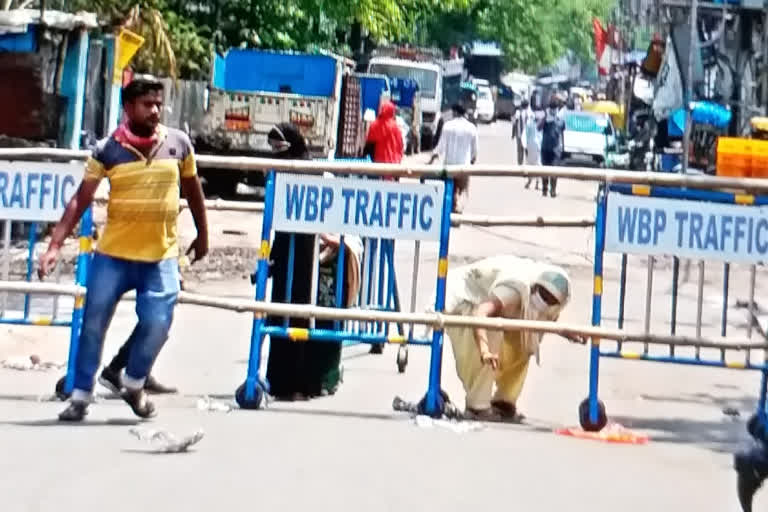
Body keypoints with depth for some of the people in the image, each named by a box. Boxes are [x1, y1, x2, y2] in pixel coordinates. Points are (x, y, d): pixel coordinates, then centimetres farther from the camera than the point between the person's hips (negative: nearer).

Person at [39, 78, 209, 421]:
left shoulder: (178, 143, -2)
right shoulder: (107, 150, -7)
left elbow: (193, 190, 13)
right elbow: (80, 200, -7)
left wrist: (202, 235, 19)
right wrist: (55, 245, -14)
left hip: (161, 257, 1)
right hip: (113, 254, -1)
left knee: (157, 324, -8)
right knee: (93, 324, 2)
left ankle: (133, 386, 18)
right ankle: (80, 396, 16)